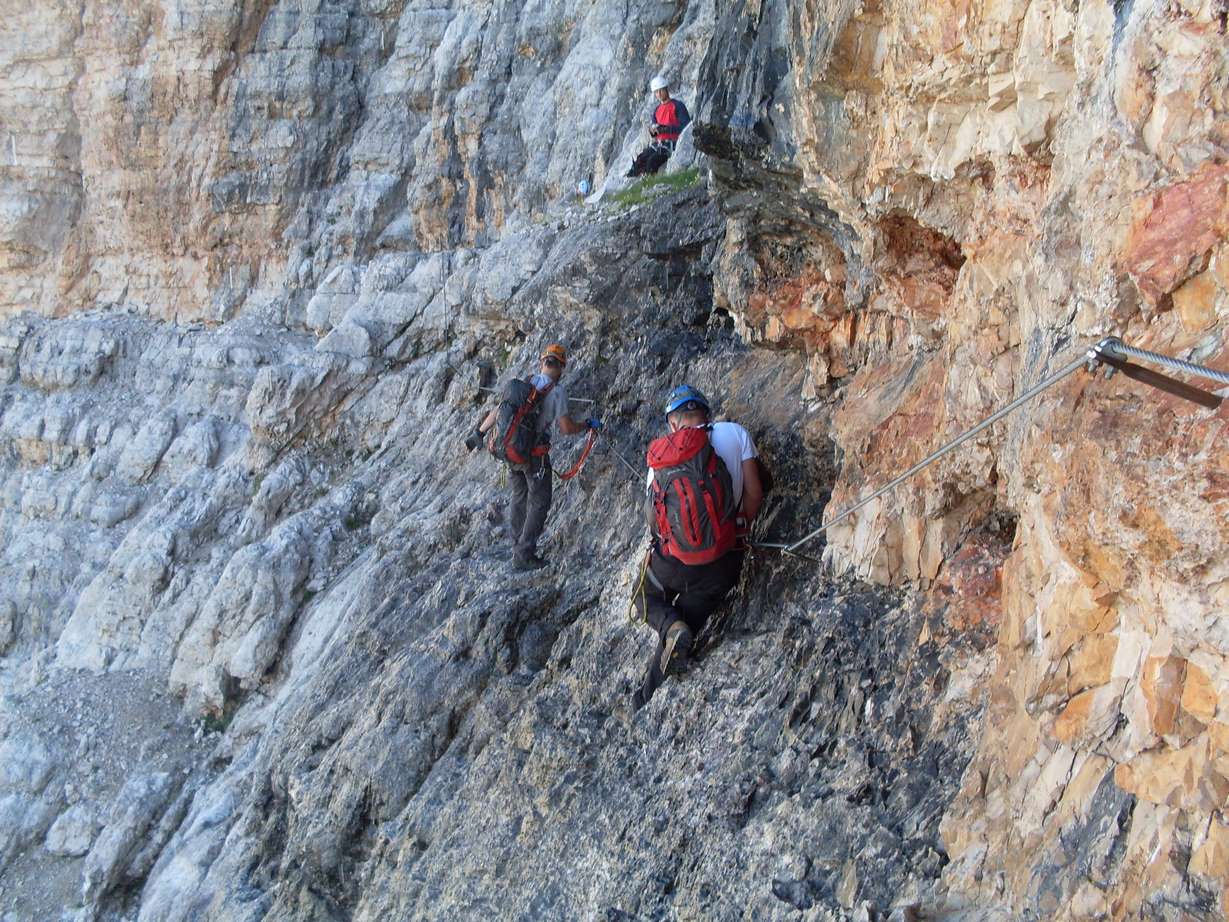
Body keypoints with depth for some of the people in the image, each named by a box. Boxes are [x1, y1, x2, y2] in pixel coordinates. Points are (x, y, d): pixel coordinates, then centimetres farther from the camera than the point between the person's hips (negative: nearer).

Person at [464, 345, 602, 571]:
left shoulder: (522, 384, 4)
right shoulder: (556, 391, -12)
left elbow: (498, 412, 8)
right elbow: (566, 428, -15)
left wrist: (479, 434, 18)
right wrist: (588, 425, 2)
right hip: (535, 455, -6)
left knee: (518, 498, 20)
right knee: (539, 503, 6)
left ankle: (517, 546, 30)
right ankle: (524, 556, 5)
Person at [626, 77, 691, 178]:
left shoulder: (677, 105, 0)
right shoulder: (657, 110, 20)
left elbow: (686, 127, -10)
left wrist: (666, 128, -19)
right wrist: (652, 130, -5)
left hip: (671, 144, -6)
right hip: (657, 143, 6)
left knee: (652, 161, -29)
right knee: (640, 159, -17)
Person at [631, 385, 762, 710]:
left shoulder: (660, 457, 4)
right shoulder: (734, 434, -2)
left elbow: (652, 515, 10)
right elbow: (754, 495, -1)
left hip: (671, 561, 0)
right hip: (722, 566, 0)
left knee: (647, 599, 29)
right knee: (690, 619, 20)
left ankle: (671, 626, -4)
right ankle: (652, 691, 7)